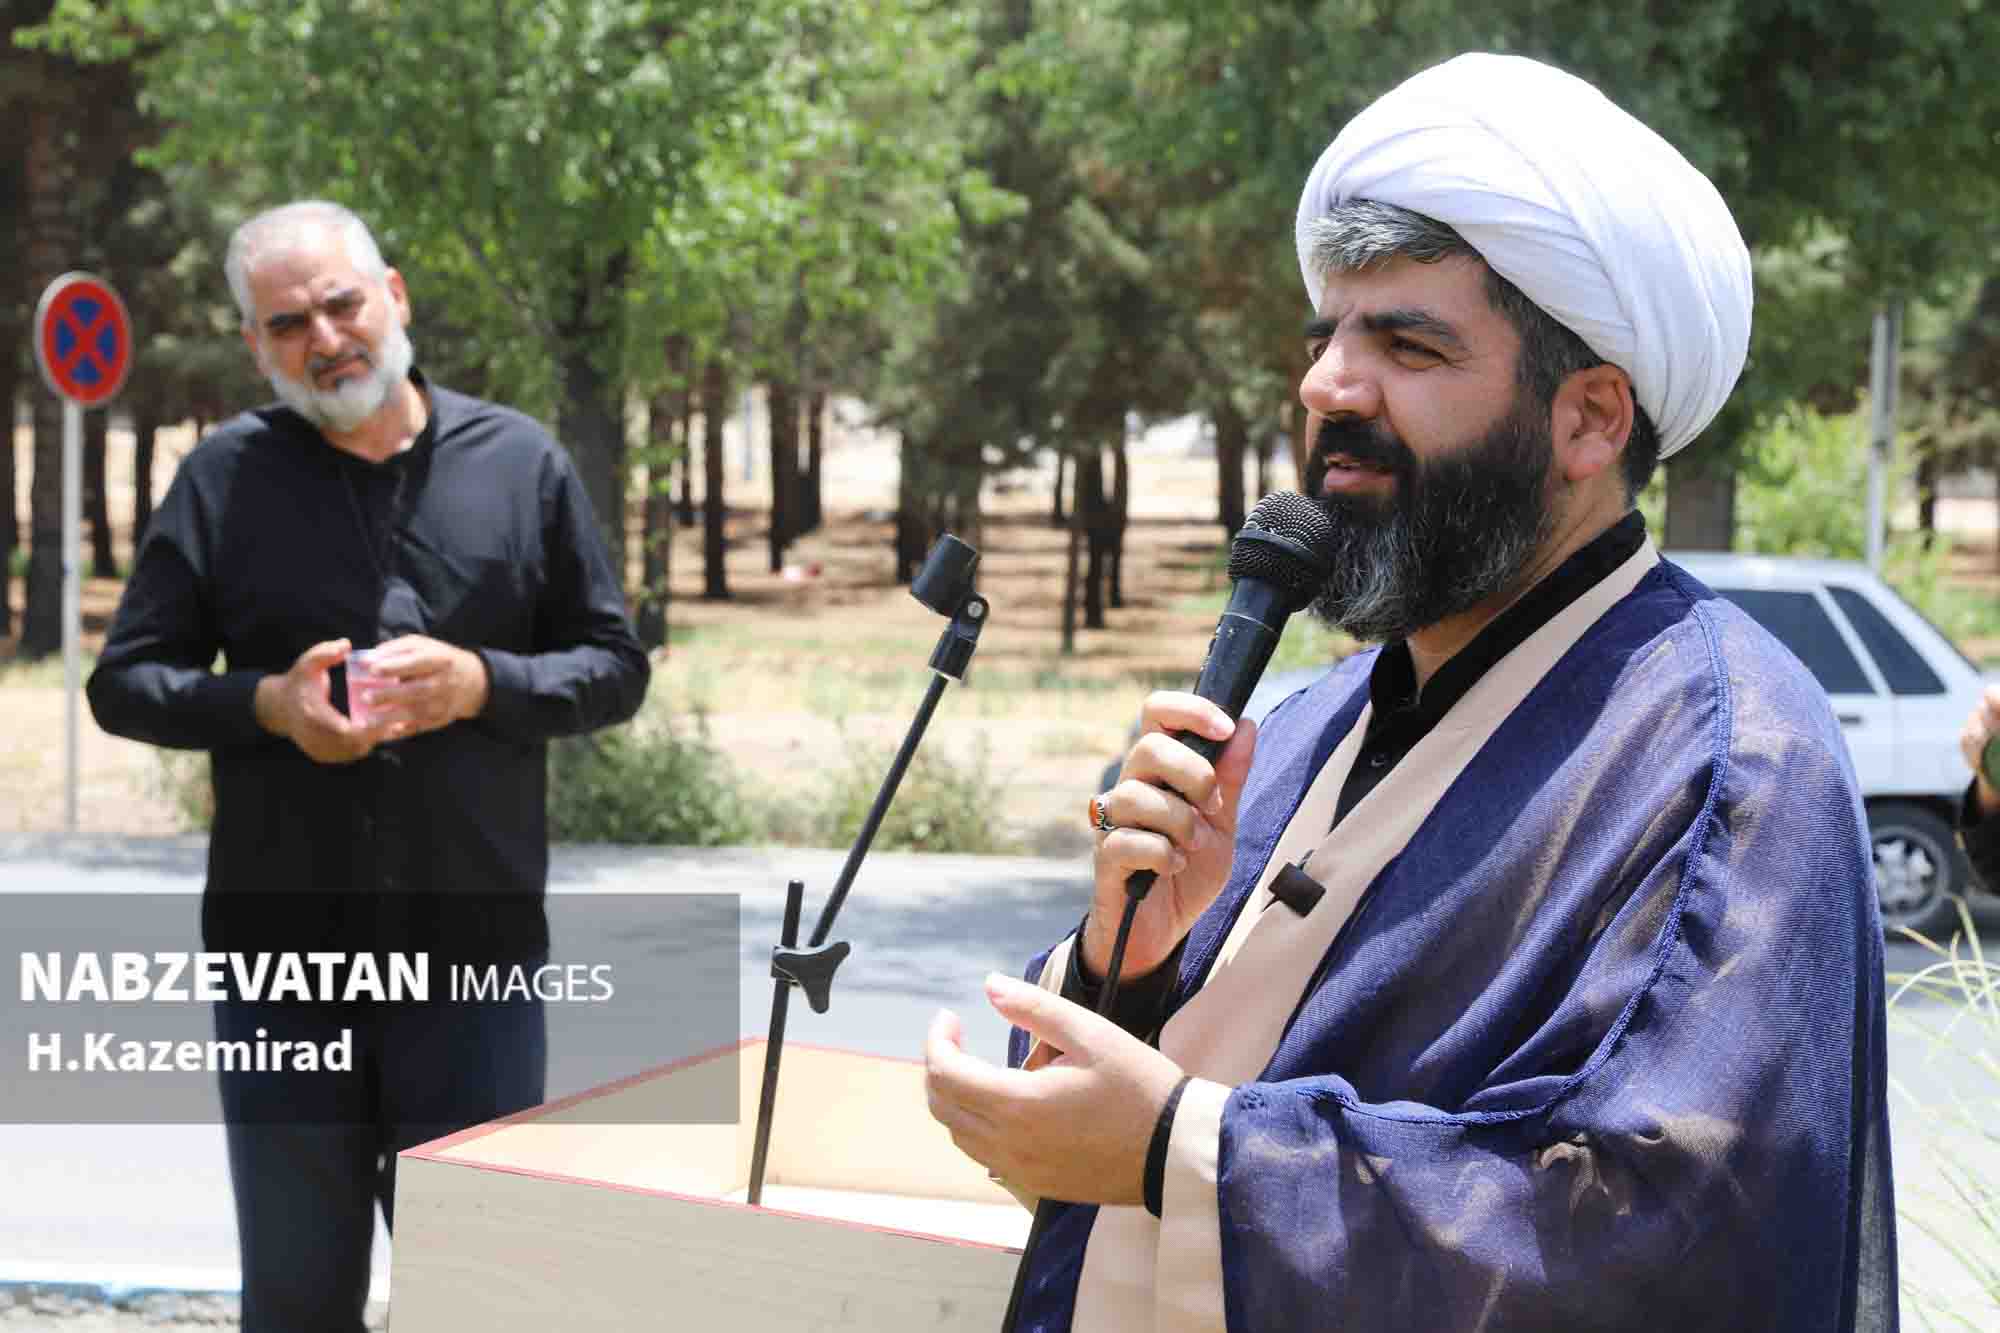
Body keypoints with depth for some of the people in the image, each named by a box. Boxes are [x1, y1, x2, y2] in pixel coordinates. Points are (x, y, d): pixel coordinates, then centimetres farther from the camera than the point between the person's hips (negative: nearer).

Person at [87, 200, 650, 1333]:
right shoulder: (227, 476, 4)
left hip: (477, 952, 0)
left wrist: (481, 684, -12)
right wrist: (268, 702, -13)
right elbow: (126, 683, 6)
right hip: (282, 953, 1)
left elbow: (614, 669, 8)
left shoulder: (522, 463, 5)